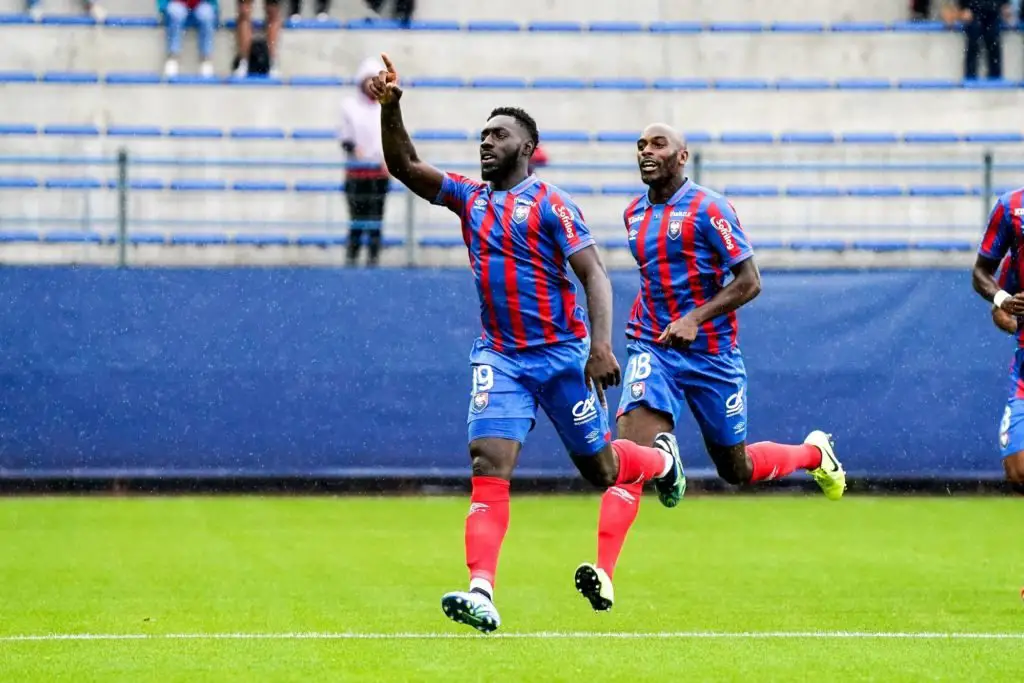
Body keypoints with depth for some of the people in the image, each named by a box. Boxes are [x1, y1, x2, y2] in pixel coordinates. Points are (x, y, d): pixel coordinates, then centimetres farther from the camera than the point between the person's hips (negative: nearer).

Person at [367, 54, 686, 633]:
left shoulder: (550, 205, -7)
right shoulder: (470, 198, 10)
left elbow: (594, 275, -13)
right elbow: (405, 166, 7)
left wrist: (601, 345, -25)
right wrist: (390, 108, -9)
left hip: (561, 354, -4)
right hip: (500, 356, 4)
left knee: (598, 468, 9)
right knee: (489, 467, -15)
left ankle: (661, 460, 44)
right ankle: (482, 593, -25)